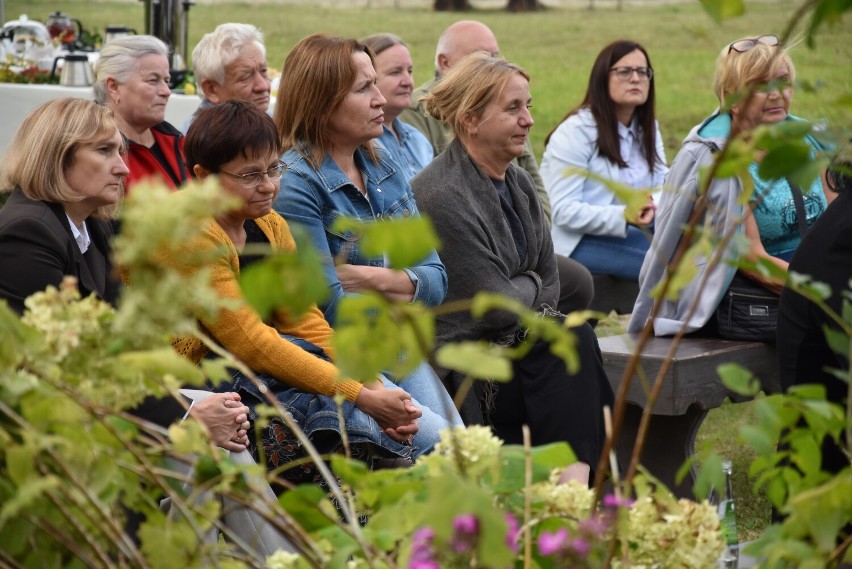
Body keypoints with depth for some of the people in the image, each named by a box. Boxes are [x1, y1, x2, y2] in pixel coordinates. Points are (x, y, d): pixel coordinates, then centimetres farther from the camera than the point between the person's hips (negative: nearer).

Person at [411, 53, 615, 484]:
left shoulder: (519, 185, 11)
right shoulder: (442, 197, -19)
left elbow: (550, 282, 12)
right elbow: (494, 305, -19)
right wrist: (531, 287, 1)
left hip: (509, 343, 8)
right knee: (574, 341, -21)